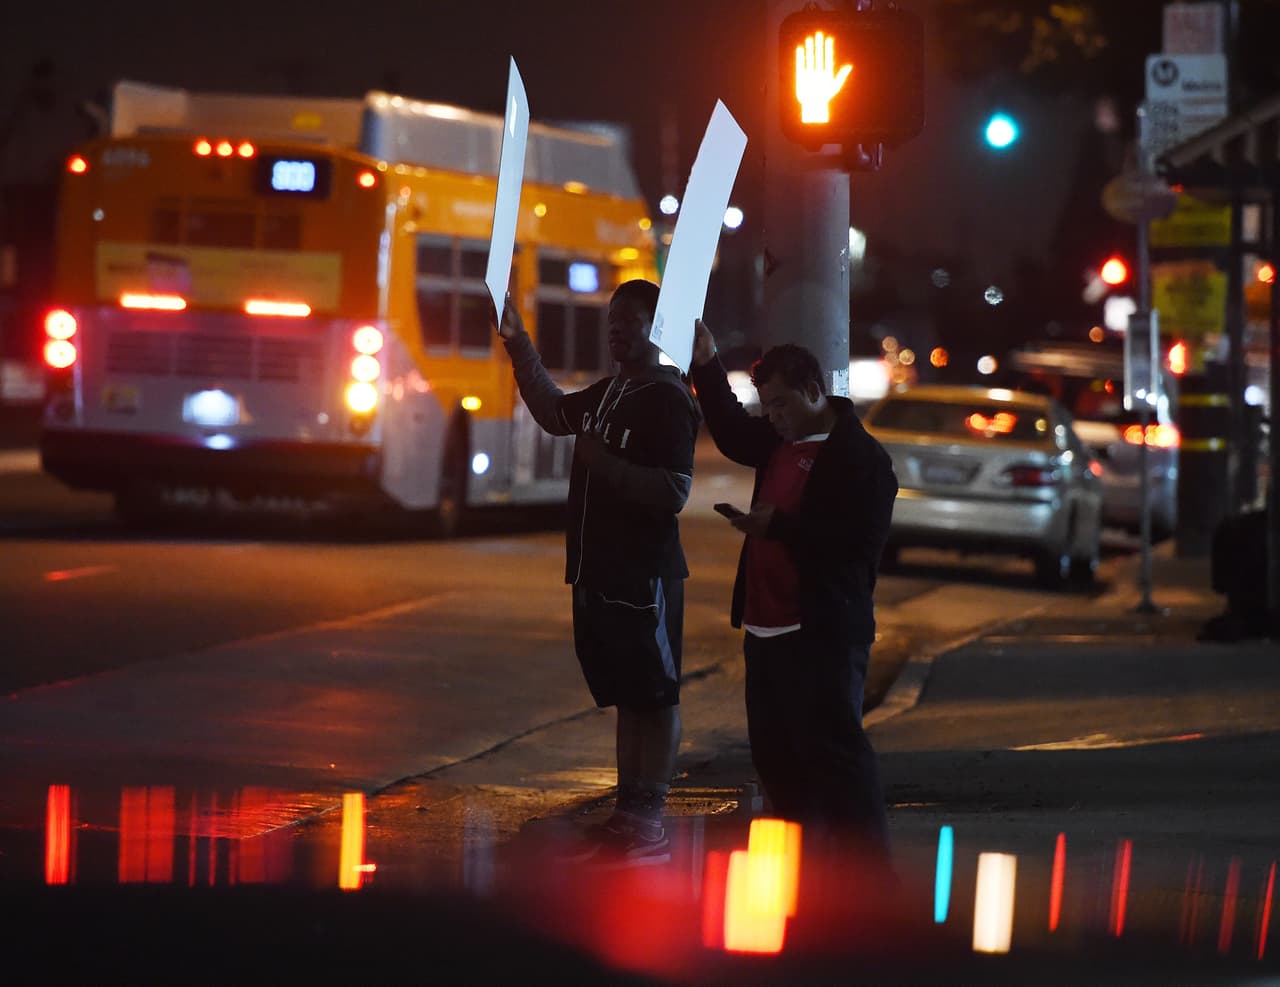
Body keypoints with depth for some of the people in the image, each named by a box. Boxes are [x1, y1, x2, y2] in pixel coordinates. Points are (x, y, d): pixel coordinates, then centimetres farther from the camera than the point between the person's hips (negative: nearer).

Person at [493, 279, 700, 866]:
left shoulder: (668, 401, -15)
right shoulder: (609, 394, 13)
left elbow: (674, 492, -23)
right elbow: (554, 414, 31)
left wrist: (604, 463, -22)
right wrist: (520, 348, 21)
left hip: (644, 575, -9)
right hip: (600, 572, 9)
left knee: (654, 697, -4)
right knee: (626, 696, 13)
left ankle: (648, 825, -1)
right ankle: (626, 817, 19)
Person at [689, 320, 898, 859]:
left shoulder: (860, 456, -11)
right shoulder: (780, 441, 15)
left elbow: (859, 542, -19)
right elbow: (733, 434, 35)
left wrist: (778, 526, -21)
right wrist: (707, 367, 27)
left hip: (823, 633, -9)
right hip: (767, 628, 9)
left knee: (834, 751, -11)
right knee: (776, 755, 12)